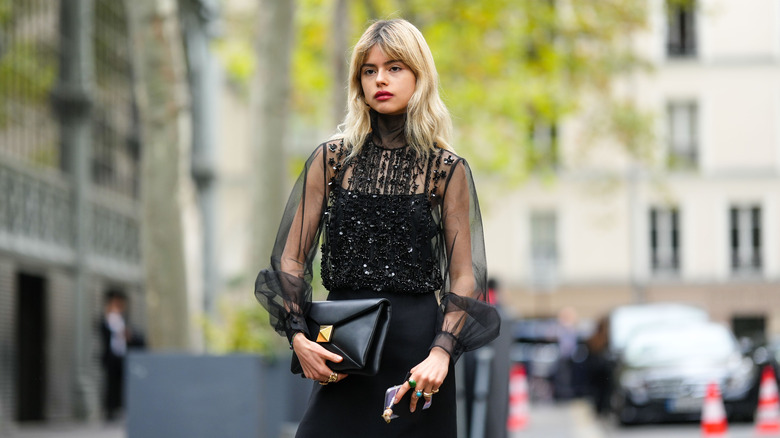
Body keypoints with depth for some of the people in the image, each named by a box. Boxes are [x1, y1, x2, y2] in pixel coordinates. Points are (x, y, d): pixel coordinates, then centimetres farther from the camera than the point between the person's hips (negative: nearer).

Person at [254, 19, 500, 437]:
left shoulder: (447, 170, 3)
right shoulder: (332, 159, 7)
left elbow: (464, 276, -1)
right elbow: (291, 258, 6)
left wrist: (441, 354, -15)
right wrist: (299, 337, -8)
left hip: (418, 346, -1)